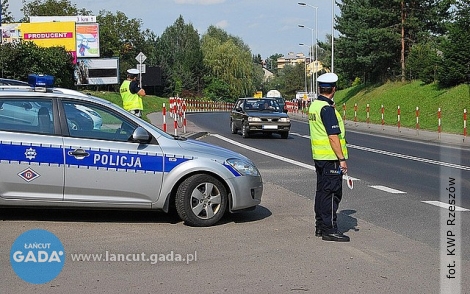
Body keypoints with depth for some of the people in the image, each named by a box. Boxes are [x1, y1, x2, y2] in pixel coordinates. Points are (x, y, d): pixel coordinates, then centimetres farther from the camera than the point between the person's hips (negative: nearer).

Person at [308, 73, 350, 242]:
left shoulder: (314, 106, 11)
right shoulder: (327, 109, -18)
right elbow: (333, 137, -21)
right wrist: (342, 159, -19)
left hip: (318, 156, 10)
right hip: (330, 158, -9)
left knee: (322, 191, 15)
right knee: (332, 194, -5)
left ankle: (320, 226, 22)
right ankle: (329, 230, -3)